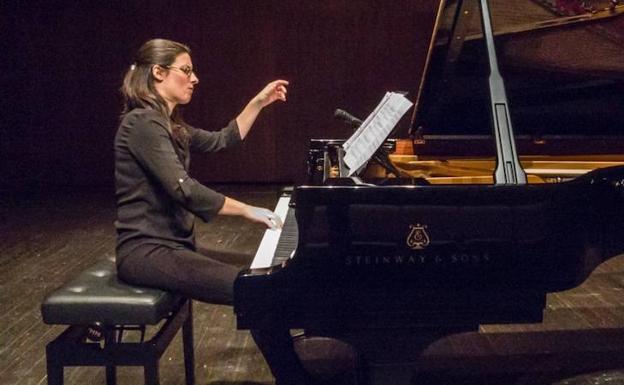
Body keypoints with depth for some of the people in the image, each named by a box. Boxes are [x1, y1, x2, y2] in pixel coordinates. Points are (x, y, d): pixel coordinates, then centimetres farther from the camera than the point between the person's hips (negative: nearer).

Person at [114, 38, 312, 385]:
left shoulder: (169, 125, 15)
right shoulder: (142, 122, -16)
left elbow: (223, 140, 27)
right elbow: (184, 189, -24)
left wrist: (259, 102, 21)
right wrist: (248, 210, -18)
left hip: (171, 244, 10)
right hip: (147, 251, -10)